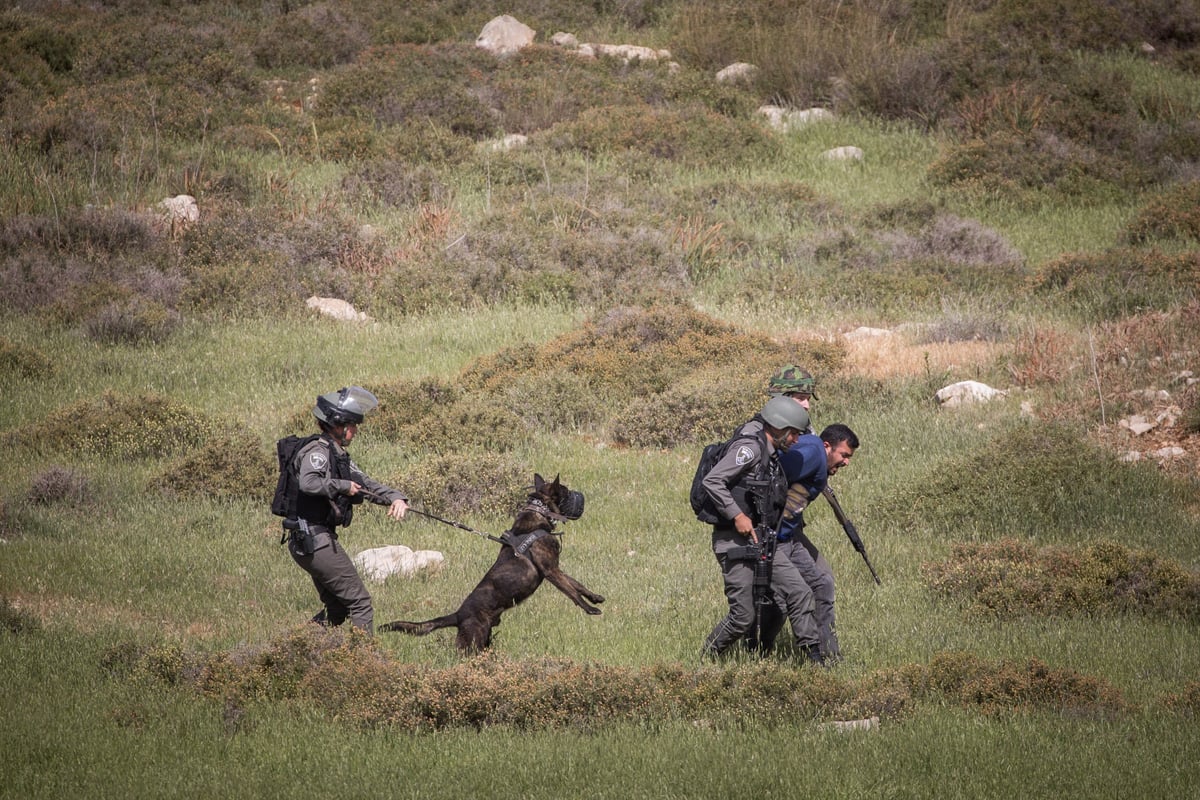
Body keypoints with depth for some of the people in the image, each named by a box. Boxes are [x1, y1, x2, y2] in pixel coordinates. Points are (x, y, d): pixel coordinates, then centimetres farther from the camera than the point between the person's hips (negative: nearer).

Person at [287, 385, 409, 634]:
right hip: (315, 538, -10)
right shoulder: (318, 451, -15)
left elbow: (365, 482, 19)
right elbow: (308, 482, -34)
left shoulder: (338, 455, 16)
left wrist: (395, 498, 2)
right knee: (360, 602, -7)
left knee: (337, 609, 18)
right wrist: (343, 486, -23)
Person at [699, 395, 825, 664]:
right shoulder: (750, 447, -13)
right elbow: (712, 481, -21)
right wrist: (737, 515, -22)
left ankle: (814, 660, 2)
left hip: (760, 542, 9)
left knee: (799, 592, 0)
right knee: (743, 616, -7)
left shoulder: (772, 455, 16)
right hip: (735, 542, -9)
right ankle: (705, 660, 12)